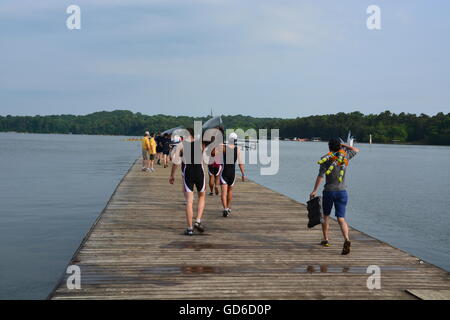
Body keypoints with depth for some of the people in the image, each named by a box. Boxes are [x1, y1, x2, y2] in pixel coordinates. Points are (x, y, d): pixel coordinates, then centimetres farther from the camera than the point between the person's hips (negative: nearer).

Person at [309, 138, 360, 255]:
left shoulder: (326, 159, -8)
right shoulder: (344, 156, 1)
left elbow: (320, 176, -14)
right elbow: (356, 150, 20)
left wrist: (314, 191, -11)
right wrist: (343, 145, 20)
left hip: (329, 191, -2)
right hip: (342, 192, 2)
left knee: (326, 215, 19)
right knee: (341, 218, -2)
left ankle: (326, 239, 27)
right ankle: (346, 239, -24)